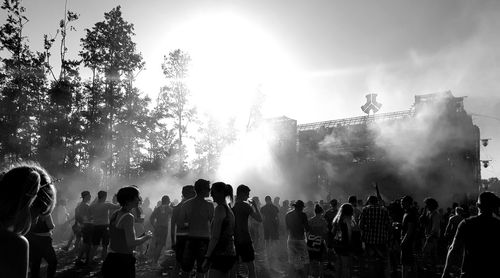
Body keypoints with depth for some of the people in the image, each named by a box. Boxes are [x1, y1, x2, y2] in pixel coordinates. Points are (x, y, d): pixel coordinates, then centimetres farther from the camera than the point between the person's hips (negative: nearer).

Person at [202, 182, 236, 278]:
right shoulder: (230, 210, 17)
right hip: (231, 253, 9)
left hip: (221, 254, -9)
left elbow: (215, 237, -17)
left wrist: (207, 257, -16)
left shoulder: (220, 208, -11)